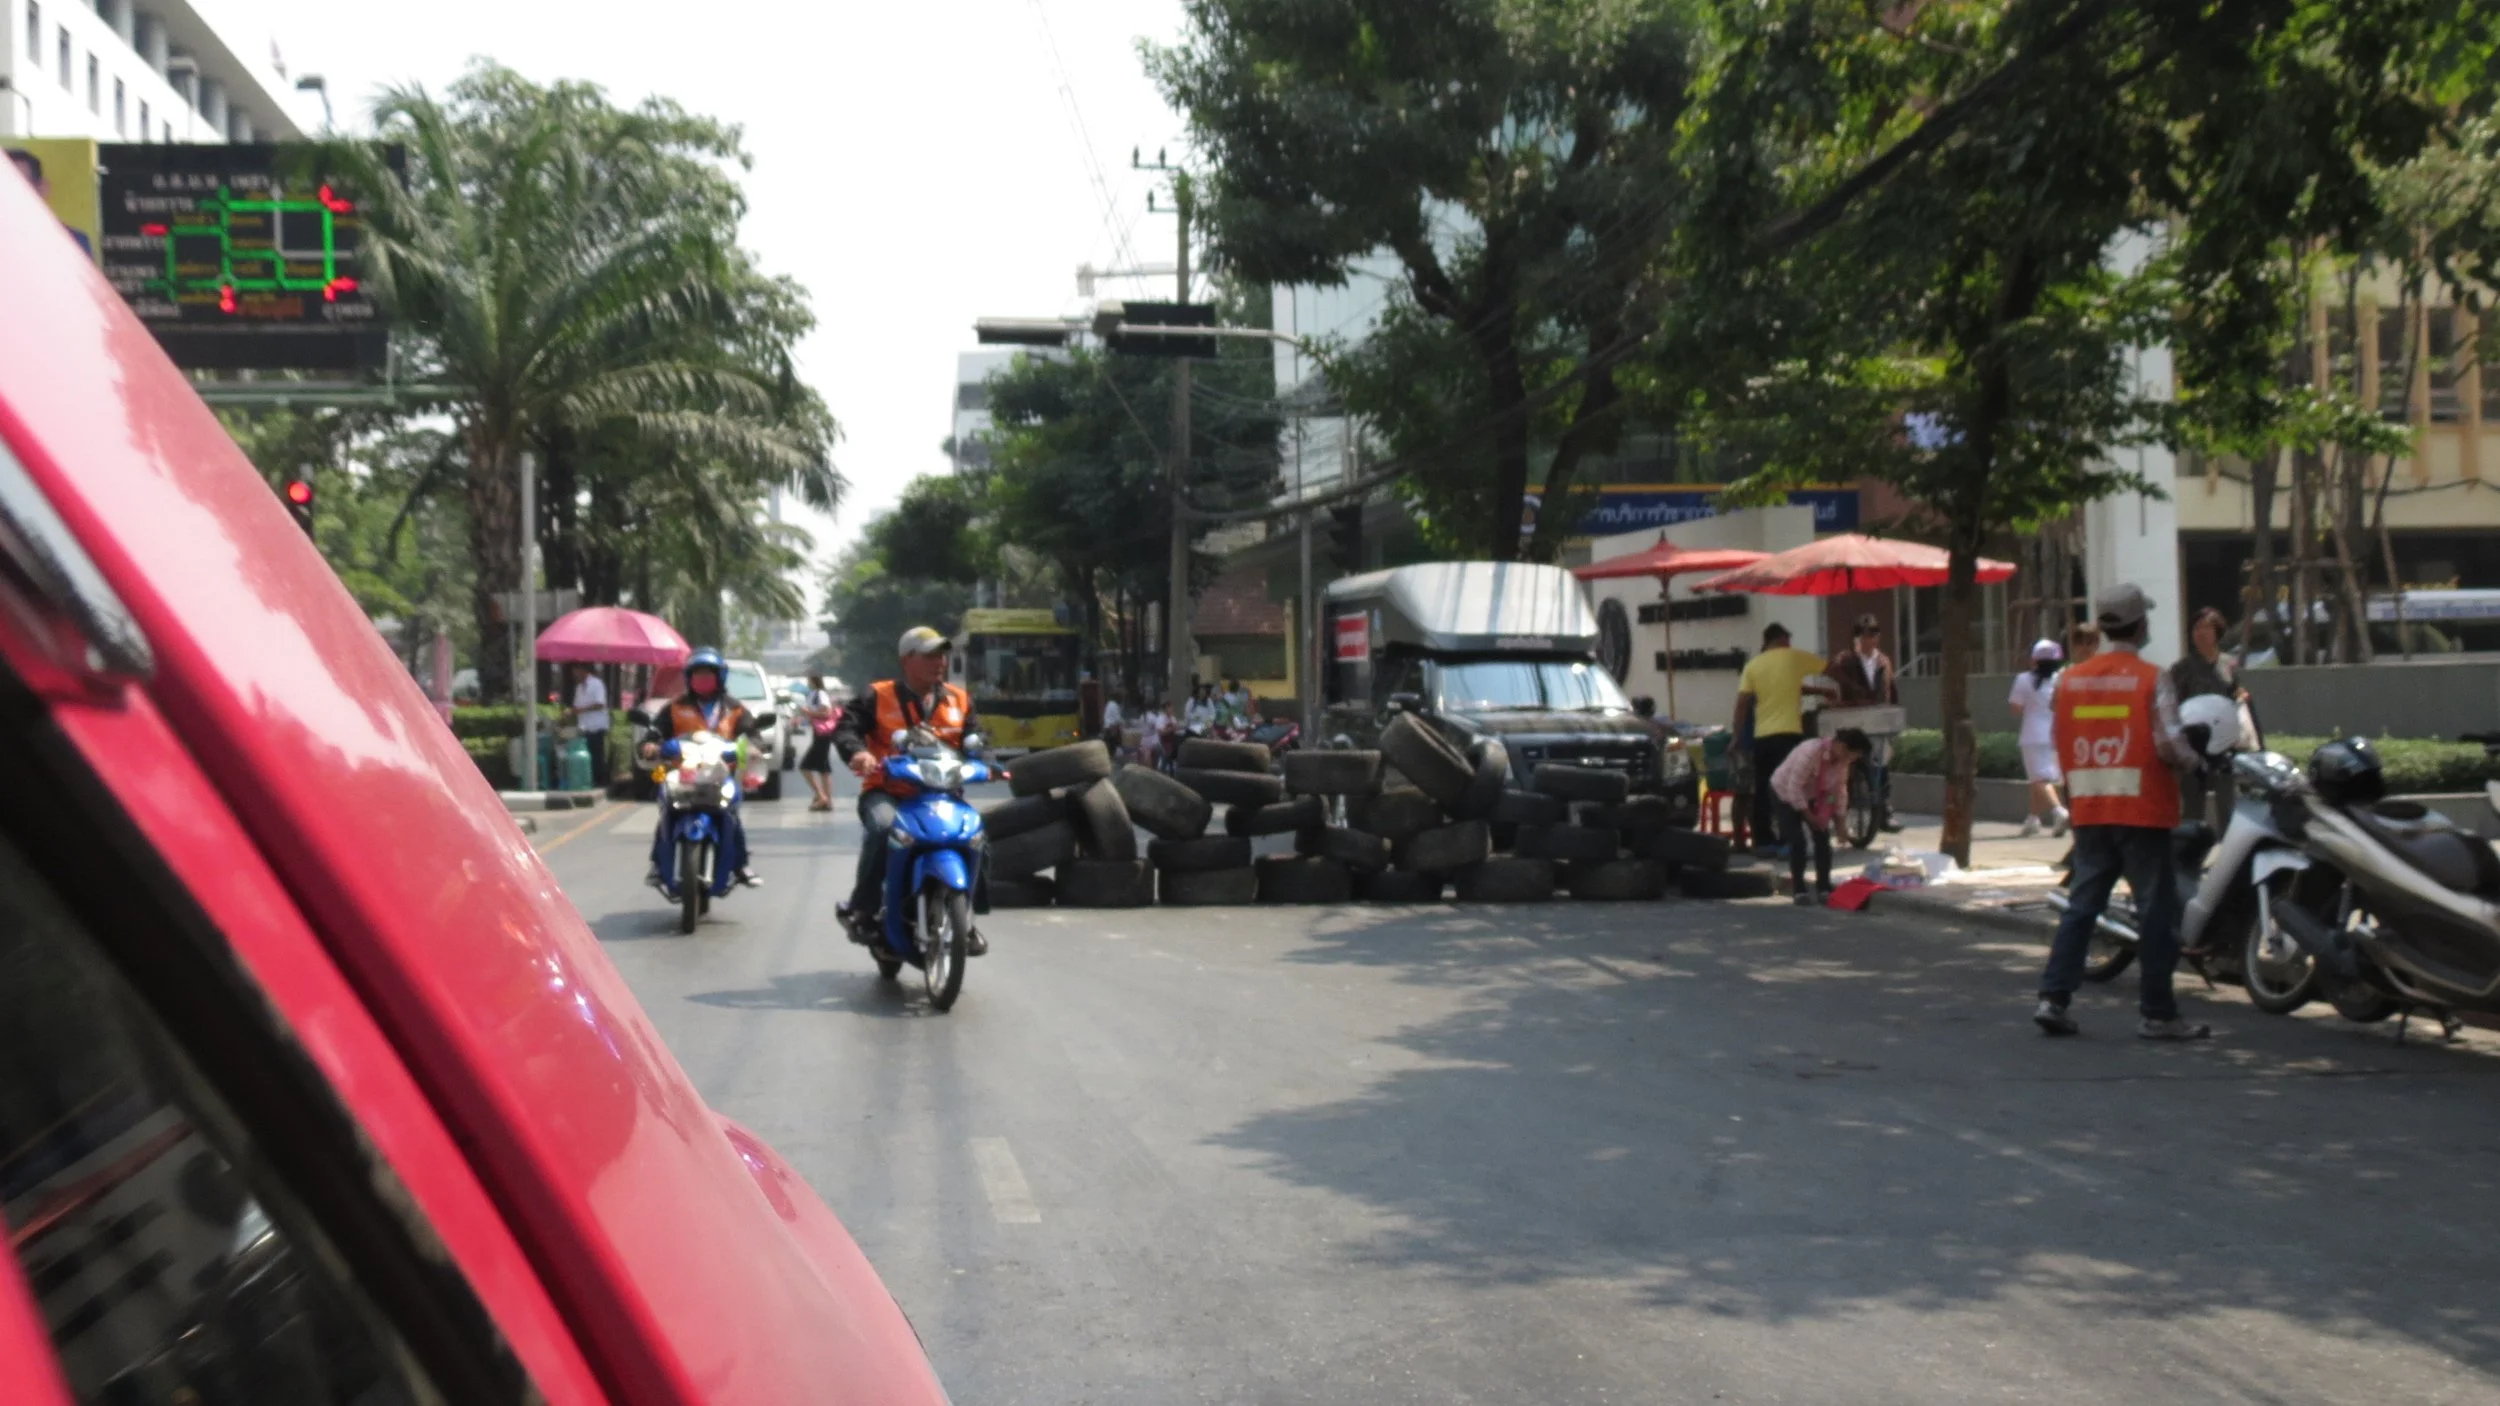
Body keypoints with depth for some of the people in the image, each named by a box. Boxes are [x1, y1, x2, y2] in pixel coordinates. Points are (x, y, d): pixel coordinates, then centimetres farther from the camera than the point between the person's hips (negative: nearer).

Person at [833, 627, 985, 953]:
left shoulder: (958, 700, 14)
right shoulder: (878, 696, 2)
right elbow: (846, 727, -6)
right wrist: (857, 752, -28)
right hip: (886, 791, -4)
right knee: (883, 826, -36)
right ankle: (861, 909, -20)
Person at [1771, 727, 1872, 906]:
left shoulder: (1842, 759, -13)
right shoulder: (1811, 752, -36)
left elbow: (1839, 789, -2)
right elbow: (1794, 787, -32)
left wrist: (1839, 821, -5)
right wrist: (1809, 815, -27)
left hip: (1812, 797, 6)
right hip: (1785, 794, -6)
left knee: (1823, 839, -3)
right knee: (1797, 842, -14)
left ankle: (1824, 889, 4)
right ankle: (1799, 891, -5)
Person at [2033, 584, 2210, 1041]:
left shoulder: (2069, 679, 5)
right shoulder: (2152, 679, -10)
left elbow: (2061, 746, 9)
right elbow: (2169, 743, -16)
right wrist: (2194, 760, 4)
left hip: (2089, 811, 5)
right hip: (2143, 811, -5)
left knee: (2082, 904, 11)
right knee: (2156, 911, 3)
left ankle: (2053, 998, 4)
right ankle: (2157, 1013, 5)